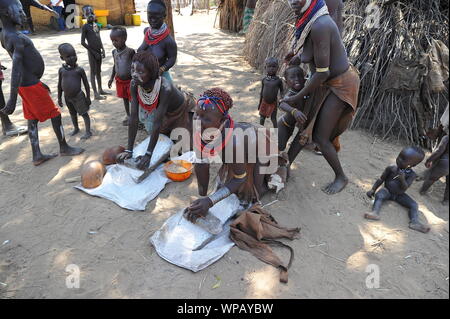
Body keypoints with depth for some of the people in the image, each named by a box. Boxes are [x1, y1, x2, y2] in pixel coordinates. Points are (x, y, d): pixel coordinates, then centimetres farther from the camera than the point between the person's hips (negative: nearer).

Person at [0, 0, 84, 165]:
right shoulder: (18, 39, -22)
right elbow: (16, 69, -30)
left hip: (29, 84, 9)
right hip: (32, 86, -9)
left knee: (33, 120, 12)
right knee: (55, 115, 5)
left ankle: (37, 156, 19)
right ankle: (64, 148, 19)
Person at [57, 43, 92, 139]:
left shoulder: (79, 70, -11)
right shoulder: (61, 70, -1)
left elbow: (86, 84, -5)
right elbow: (60, 85, 7)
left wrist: (88, 97, -5)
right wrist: (59, 98, 9)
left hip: (78, 96, -5)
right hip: (67, 97, 5)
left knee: (84, 113, 2)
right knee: (72, 113, 21)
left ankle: (88, 132, 10)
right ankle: (76, 129, 40)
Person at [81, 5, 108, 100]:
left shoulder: (96, 25, 11)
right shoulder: (85, 27, -9)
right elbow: (83, 42, -12)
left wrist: (103, 49, 8)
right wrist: (93, 52, -14)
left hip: (98, 51, 7)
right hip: (92, 52, -7)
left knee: (99, 71, 14)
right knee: (93, 72, -3)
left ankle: (100, 90, 25)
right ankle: (96, 94, -1)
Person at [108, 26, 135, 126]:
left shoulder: (130, 51, -17)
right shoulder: (114, 52, 0)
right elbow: (115, 65, 12)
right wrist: (111, 78, 13)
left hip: (130, 80, -6)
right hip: (119, 81, 6)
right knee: (125, 98, 19)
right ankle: (128, 115, 35)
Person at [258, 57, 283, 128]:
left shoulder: (278, 80, -10)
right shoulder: (264, 80, -3)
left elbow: (281, 92, -1)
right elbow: (262, 91, 6)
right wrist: (260, 103, 10)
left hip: (273, 103, -3)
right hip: (264, 102, 3)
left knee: (273, 118, 3)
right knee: (262, 117, 14)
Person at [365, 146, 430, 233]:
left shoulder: (411, 174, -12)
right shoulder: (391, 168, -13)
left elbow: (405, 188, -20)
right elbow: (381, 179, -3)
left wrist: (402, 179, -39)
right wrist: (373, 189, -10)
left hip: (400, 195, 2)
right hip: (387, 191, -2)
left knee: (414, 205, -15)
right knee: (379, 195, -32)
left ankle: (415, 222, -24)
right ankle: (375, 212, -50)